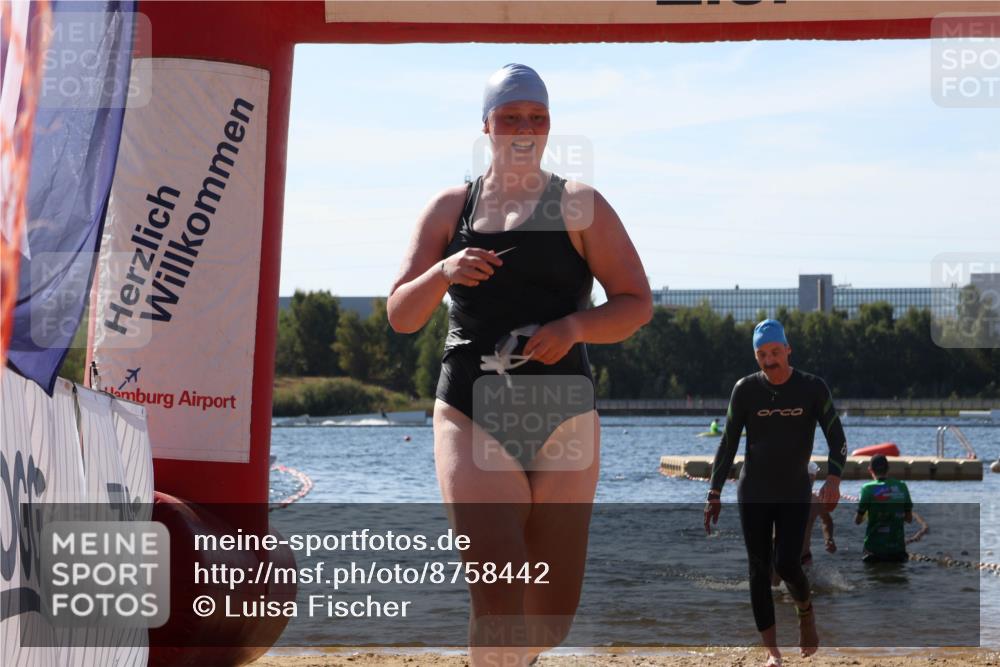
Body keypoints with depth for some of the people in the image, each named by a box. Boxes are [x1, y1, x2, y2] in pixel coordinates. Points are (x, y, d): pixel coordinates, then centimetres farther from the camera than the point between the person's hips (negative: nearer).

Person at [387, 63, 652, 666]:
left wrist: (575, 326, -15)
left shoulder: (579, 206, 7)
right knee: (498, 594, -18)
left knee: (552, 618, 5)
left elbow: (638, 303, 4)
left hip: (562, 417, 1)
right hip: (471, 413, 0)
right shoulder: (450, 209, 11)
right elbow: (400, 316, 7)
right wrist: (442, 273, -13)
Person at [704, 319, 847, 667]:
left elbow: (836, 437, -4)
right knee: (759, 569, -2)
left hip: (795, 494, -1)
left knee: (787, 563, -12)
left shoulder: (812, 388, -5)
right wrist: (715, 494, -3)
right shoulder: (746, 389, -3)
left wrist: (833, 479, -22)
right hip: (753, 494, 1)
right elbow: (728, 443, 1)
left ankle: (805, 611, 21)